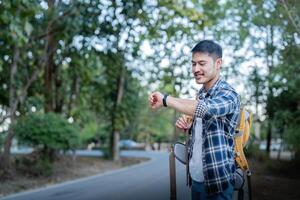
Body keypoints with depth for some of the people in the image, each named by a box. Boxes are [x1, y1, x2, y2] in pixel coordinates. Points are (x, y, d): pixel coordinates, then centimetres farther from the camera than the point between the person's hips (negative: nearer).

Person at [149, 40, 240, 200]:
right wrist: (187, 127, 0)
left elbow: (203, 108, -38)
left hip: (216, 180, -7)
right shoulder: (202, 93, 8)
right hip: (196, 177, 7)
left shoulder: (228, 94, -17)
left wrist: (165, 99, -28)